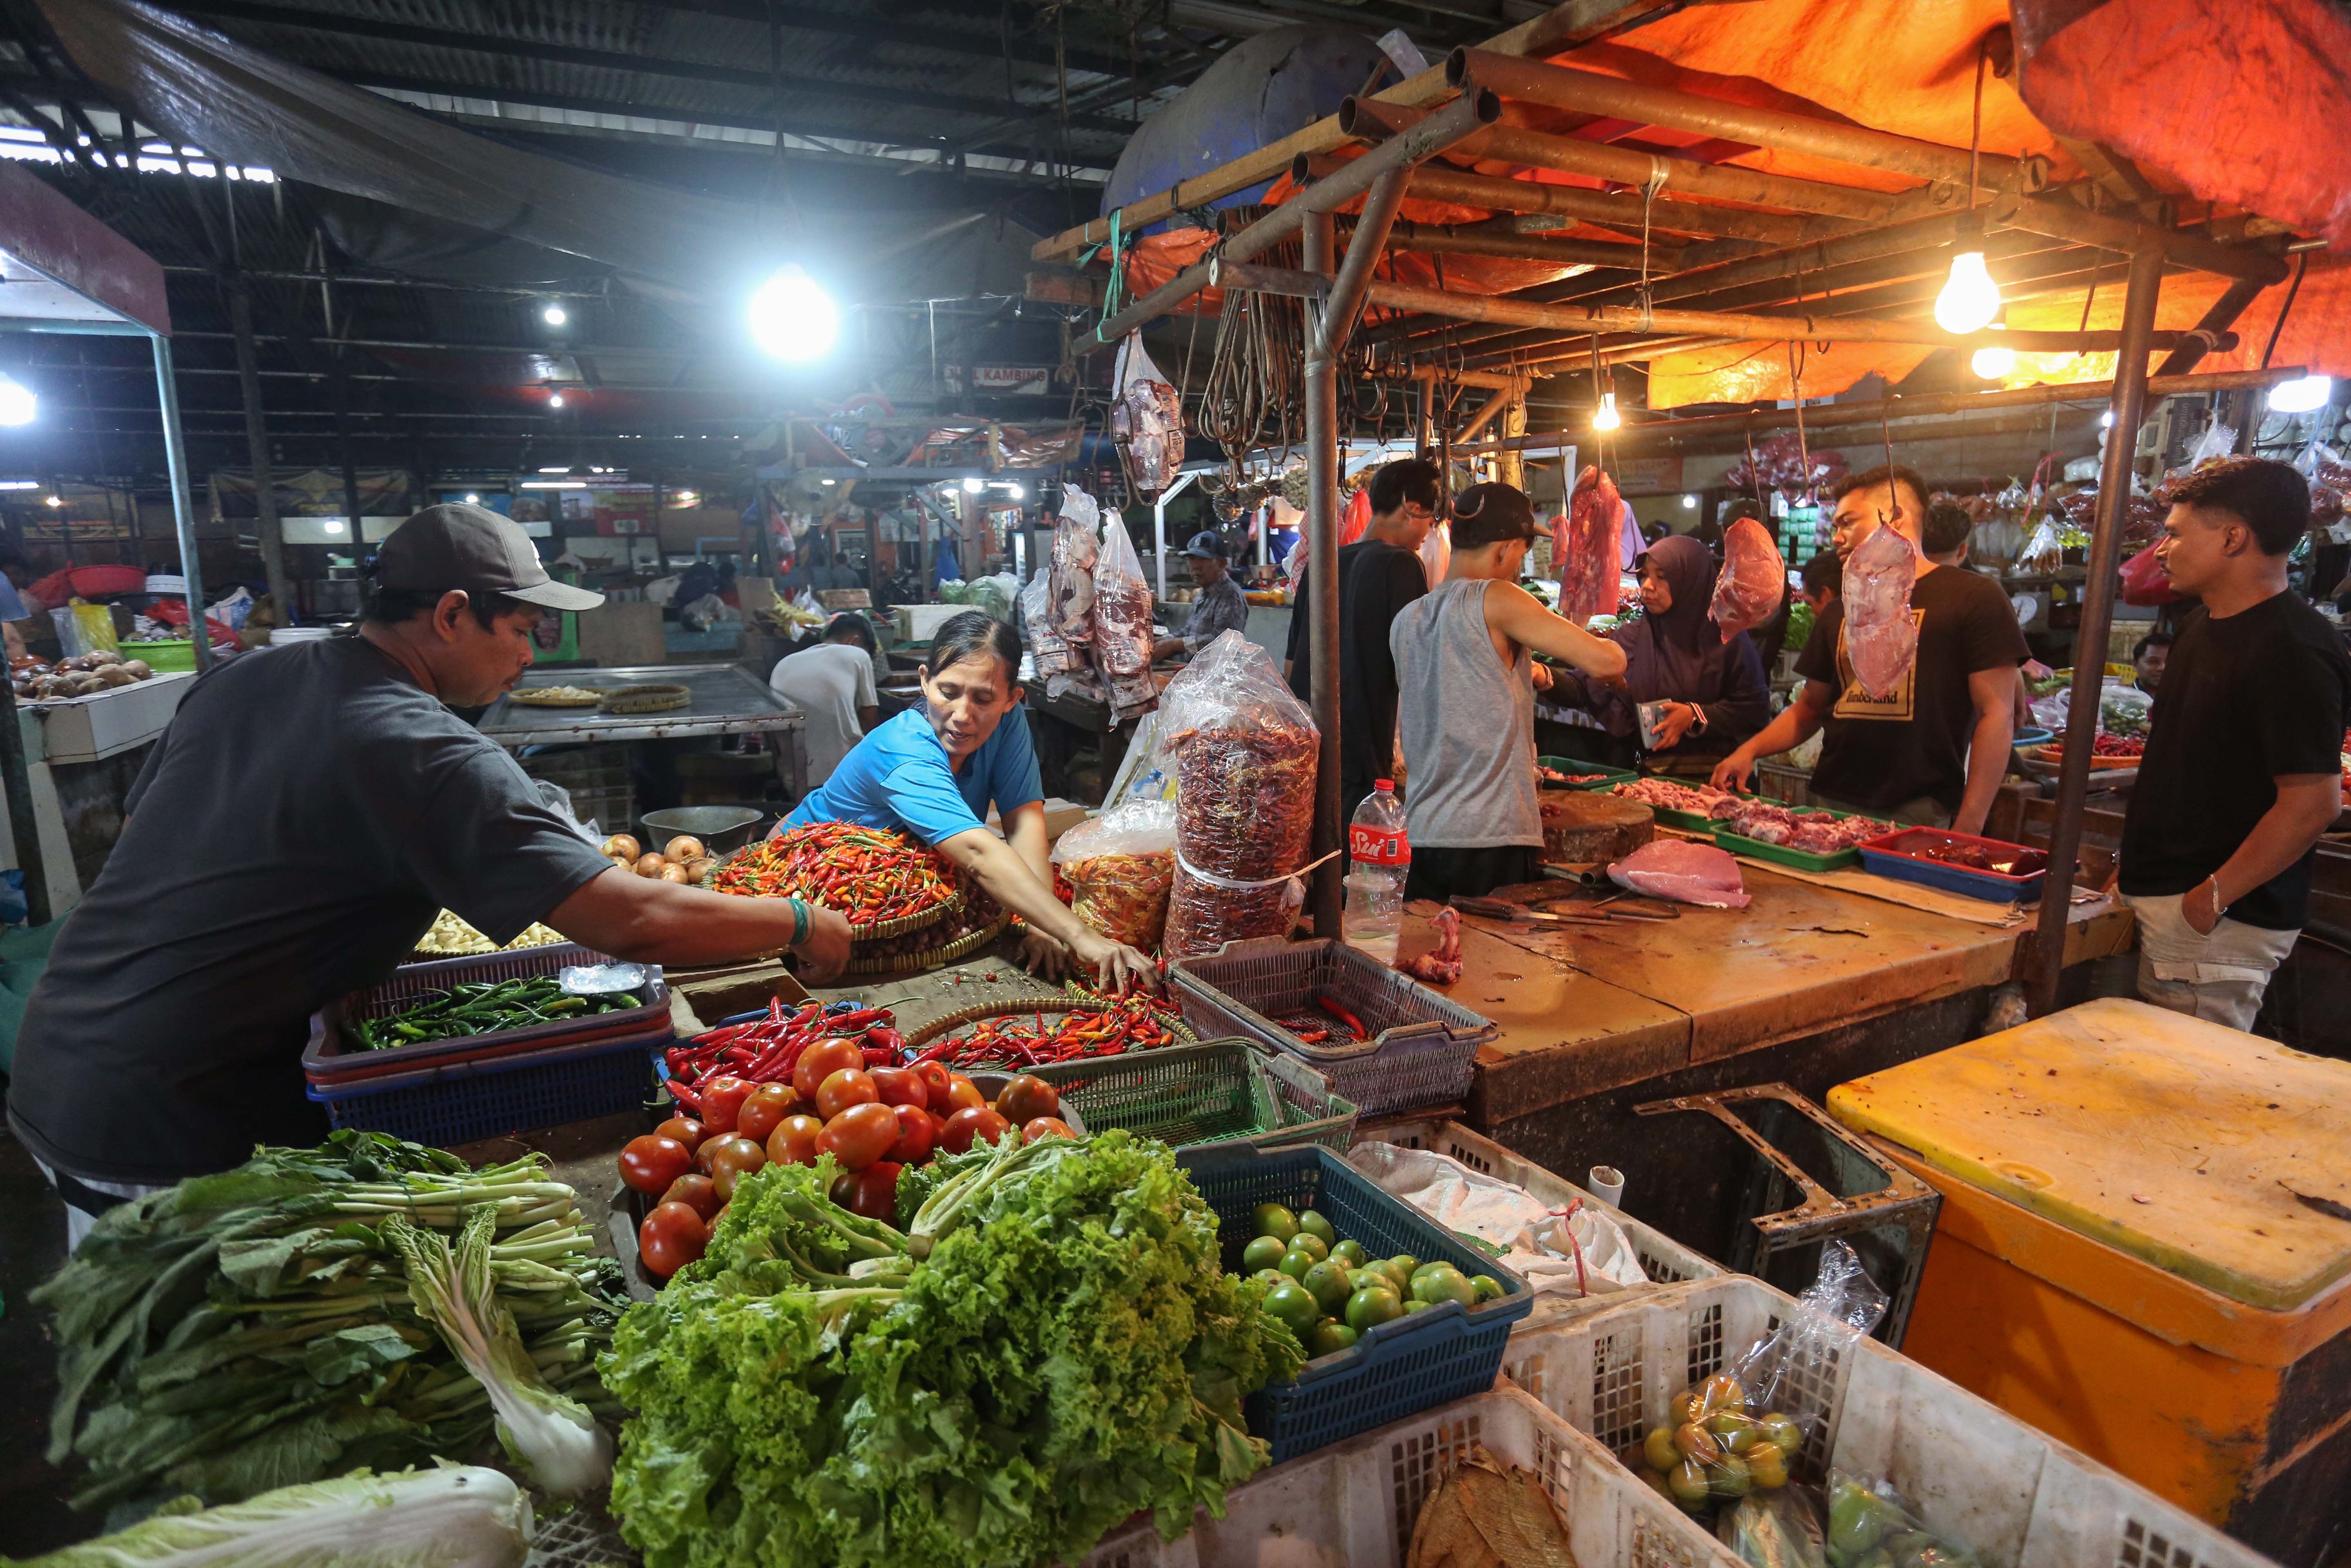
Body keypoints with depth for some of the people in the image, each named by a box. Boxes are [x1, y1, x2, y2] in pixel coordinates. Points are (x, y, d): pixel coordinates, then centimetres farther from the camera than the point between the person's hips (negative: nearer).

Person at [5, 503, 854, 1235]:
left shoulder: (238, 680, 3)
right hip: (167, 1135, -8)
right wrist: (797, 923, -13)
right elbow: (634, 924, -27)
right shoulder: (431, 758, -22)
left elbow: (142, 825, 17)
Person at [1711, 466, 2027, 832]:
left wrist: (1969, 827, -14)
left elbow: (1997, 714, -7)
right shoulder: (1840, 612, 15)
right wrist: (1750, 751, 3)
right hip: (1831, 807, 5)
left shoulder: (1973, 597, -3)